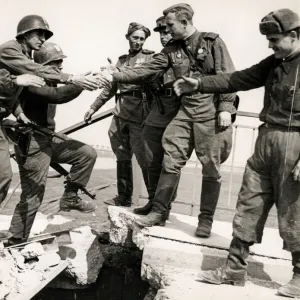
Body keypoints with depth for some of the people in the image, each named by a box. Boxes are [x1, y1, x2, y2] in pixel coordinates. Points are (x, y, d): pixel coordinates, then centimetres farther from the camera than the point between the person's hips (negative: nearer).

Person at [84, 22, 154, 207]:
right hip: (120, 115, 6)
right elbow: (111, 88, 22)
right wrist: (94, 107, 21)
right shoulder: (122, 60, 18)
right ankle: (124, 197, 22)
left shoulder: (150, 58, 2)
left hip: (139, 116, -6)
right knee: (122, 158, 11)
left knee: (145, 160, -5)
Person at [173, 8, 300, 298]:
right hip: (266, 140, 7)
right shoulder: (274, 63, 12)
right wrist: (199, 84, 4)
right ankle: (235, 269, 19)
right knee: (248, 206, 9)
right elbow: (238, 79, 13)